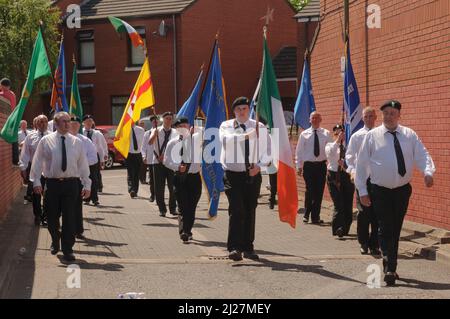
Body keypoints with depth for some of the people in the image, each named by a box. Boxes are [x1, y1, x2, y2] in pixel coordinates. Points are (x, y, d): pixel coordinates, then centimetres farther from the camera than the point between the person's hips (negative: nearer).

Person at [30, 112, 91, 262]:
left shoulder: (77, 142, 6)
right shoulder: (46, 141, 2)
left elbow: (83, 164, 7)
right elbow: (37, 162, 3)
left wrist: (87, 185, 3)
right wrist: (36, 181, -4)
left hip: (71, 183, 0)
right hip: (52, 183, 0)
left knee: (70, 218, -2)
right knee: (52, 217, 9)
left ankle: (67, 250, 7)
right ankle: (55, 242, 36)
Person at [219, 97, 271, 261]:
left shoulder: (260, 127, 6)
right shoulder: (226, 126, 2)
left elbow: (267, 150, 4)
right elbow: (226, 139, -20)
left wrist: (260, 165, -13)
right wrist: (245, 135, -32)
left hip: (253, 174, 3)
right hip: (233, 174, -2)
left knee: (250, 211, 9)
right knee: (236, 210, -14)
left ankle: (248, 247, 20)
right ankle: (234, 248, -15)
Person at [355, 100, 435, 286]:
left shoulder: (409, 135, 2)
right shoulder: (372, 136, -3)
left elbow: (422, 155, -7)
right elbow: (362, 164, 0)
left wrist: (428, 172, -29)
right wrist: (362, 191, -3)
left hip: (403, 190, 3)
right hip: (380, 191, -3)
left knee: (396, 230, 13)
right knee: (385, 230, -12)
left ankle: (390, 268, 25)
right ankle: (390, 269, -16)